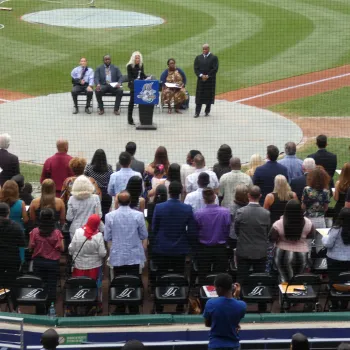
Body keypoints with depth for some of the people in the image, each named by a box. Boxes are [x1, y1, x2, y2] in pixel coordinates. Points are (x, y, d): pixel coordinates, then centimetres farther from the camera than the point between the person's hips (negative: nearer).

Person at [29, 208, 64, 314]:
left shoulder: (35, 232, -11)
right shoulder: (57, 233, -15)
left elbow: (30, 247, -2)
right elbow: (61, 249, -7)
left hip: (38, 262, 2)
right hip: (53, 263, -2)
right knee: (51, 286, 8)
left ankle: (40, 311, 18)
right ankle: (49, 309, 13)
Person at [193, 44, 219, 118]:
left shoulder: (214, 58, -1)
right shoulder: (198, 58, 8)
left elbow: (215, 69, -7)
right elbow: (196, 68, 3)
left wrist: (207, 76, -13)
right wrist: (201, 75, -12)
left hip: (210, 80, -2)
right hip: (201, 79, 2)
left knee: (209, 95, 2)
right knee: (199, 96, -1)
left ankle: (207, 111, 13)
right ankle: (197, 112, 0)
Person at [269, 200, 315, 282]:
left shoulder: (278, 224, -23)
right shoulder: (308, 223, -17)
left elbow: (271, 239, -10)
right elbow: (311, 236, 0)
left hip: (283, 254, -2)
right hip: (301, 255, 2)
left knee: (286, 280, 12)